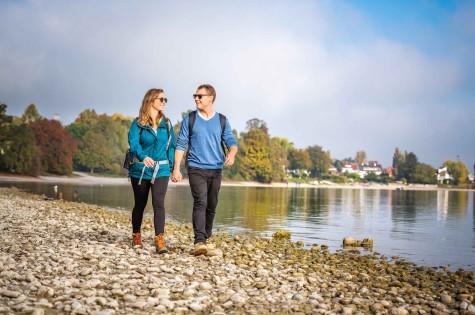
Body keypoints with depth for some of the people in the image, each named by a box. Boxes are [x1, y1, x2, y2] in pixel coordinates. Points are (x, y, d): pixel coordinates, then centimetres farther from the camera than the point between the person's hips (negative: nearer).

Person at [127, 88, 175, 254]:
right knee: (140, 204, 11)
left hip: (161, 169, 1)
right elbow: (133, 143, -19)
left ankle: (160, 240, -16)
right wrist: (143, 157, -37)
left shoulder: (166, 123, 8)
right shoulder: (138, 123, -4)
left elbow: (171, 145, 12)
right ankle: (136, 236, 31)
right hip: (140, 169, -1)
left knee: (158, 203, -14)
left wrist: (171, 165, 3)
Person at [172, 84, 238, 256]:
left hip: (216, 169, 3)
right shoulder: (189, 119, 4)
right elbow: (181, 144, 4)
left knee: (212, 206, 9)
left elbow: (231, 141, 5)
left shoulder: (222, 120, 8)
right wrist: (176, 168, -3)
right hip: (196, 168, -3)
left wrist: (231, 153, -19)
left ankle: (207, 237, 25)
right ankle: (199, 241, -22)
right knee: (200, 203, -16)